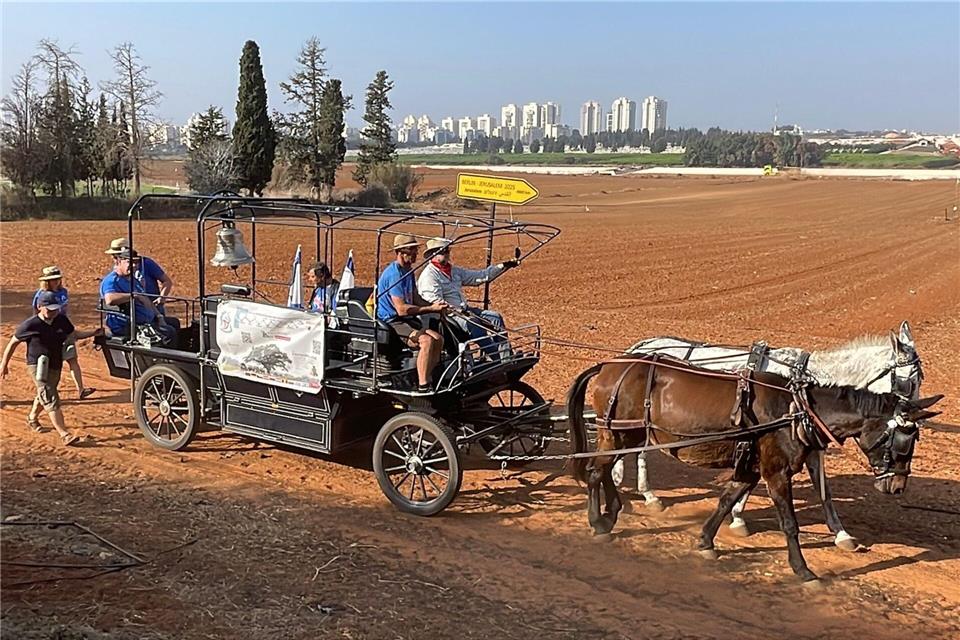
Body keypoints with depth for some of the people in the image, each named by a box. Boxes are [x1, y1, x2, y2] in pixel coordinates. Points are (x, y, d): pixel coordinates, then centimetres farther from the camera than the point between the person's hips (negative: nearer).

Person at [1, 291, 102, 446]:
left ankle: (32, 418, 54)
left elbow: (74, 334, 14)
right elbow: (13, 343, -5)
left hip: (56, 366, 7)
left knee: (44, 396, 26)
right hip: (38, 366, -7)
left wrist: (93, 333, 3)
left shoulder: (61, 320, -3)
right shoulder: (30, 325, -16)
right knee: (51, 399, -14)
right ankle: (65, 435, -18)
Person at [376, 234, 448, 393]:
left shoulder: (408, 271, 14)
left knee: (438, 339, -6)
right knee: (426, 340, -28)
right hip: (390, 322, -10)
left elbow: (416, 300, 16)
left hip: (407, 320, 10)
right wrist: (431, 309, -19)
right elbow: (401, 309, -24)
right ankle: (423, 388, -25)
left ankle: (426, 381, 2)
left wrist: (436, 307, -3)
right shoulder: (394, 274, -18)